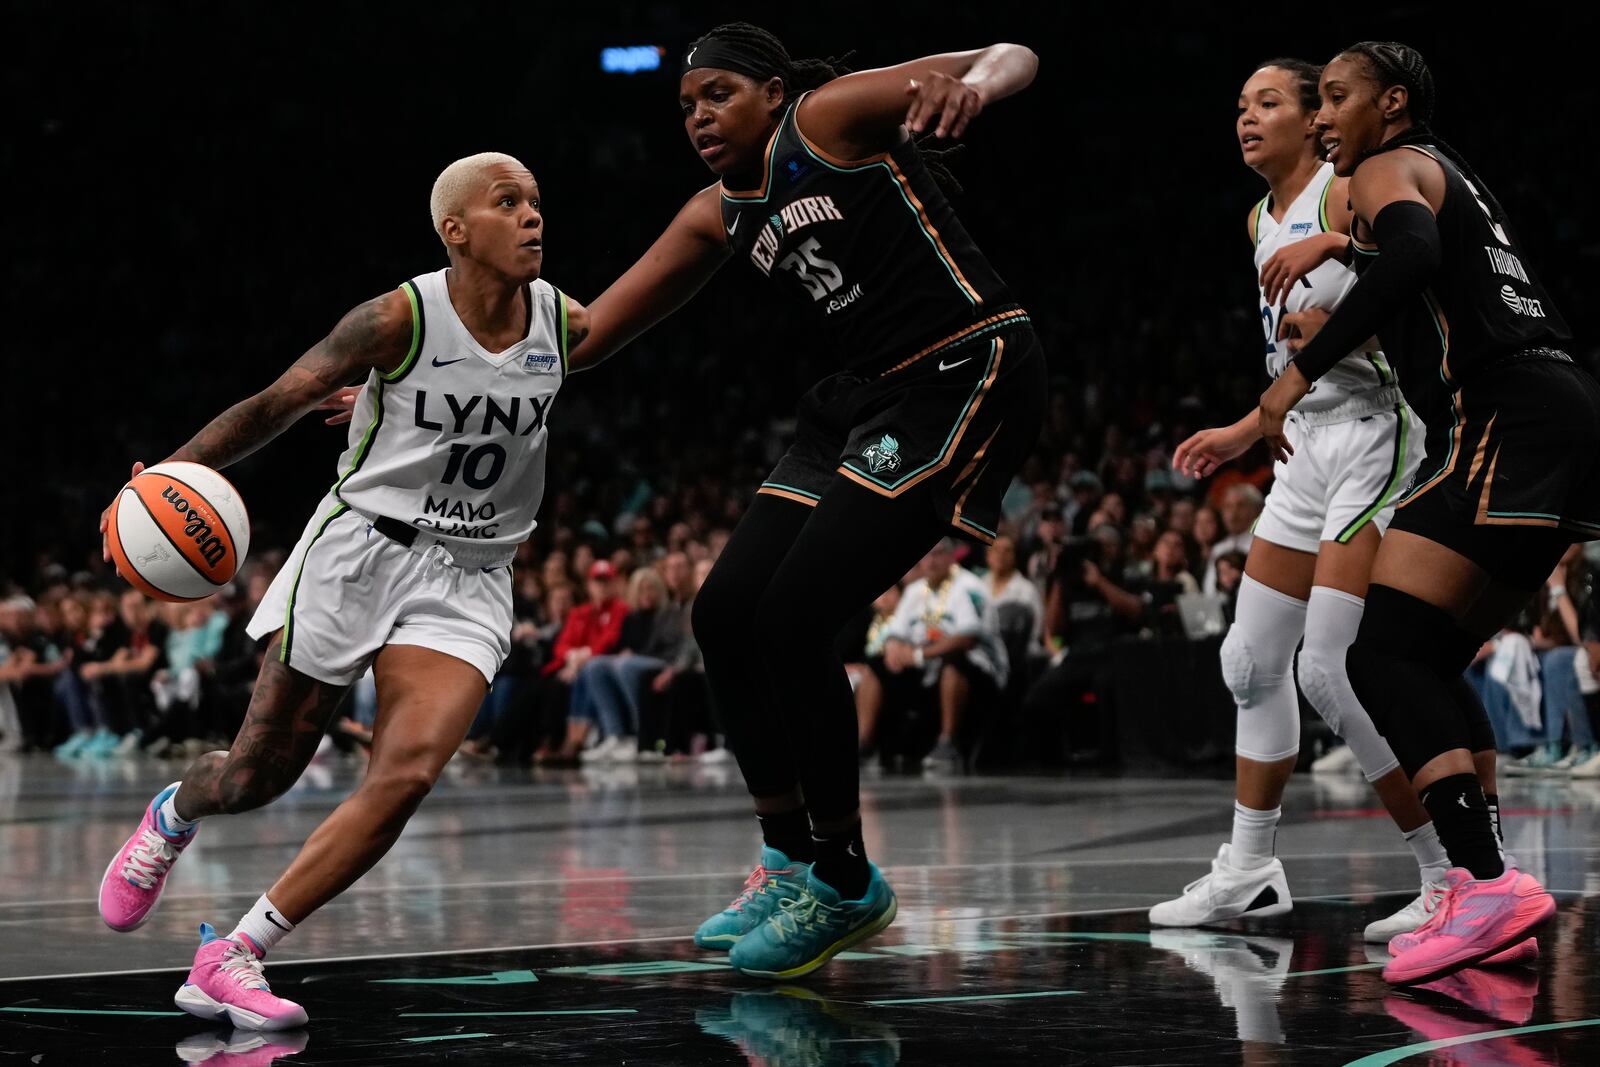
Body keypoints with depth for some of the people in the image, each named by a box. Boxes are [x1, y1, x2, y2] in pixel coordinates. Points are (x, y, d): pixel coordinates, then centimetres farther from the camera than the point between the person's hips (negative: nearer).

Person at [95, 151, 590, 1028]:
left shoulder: (566, 324, 0)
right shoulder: (402, 318, -12)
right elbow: (277, 404, -10)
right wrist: (170, 474, -19)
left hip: (469, 581, 3)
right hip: (359, 551, -3)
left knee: (407, 775, -19)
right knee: (256, 776, 4)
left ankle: (232, 959, -12)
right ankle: (171, 817, 43)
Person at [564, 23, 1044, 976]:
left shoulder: (831, 115, -6)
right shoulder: (720, 216, 15)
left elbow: (1014, 59, -16)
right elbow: (589, 330, 18)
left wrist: (973, 82, -41)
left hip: (966, 375, -9)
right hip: (867, 397, 9)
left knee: (794, 619, -16)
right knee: (726, 615, 4)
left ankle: (846, 881, -3)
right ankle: (792, 861, 16)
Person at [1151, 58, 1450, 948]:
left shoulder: (1348, 194, -10)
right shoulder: (1262, 222, 17)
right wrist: (1245, 433, 26)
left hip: (1375, 436, -9)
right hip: (1311, 442, 9)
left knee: (1332, 669, -16)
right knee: (1253, 660, 10)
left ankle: (1457, 879, -9)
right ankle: (1249, 872, 21)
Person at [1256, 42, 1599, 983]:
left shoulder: (1392, 168, 0)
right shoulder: (1454, 178, 29)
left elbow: (1413, 253, -22)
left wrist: (1306, 367, -23)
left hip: (1504, 417, -10)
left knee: (1386, 657, -16)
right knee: (1432, 660, 17)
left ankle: (1490, 883, -30)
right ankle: (1481, 878, 11)